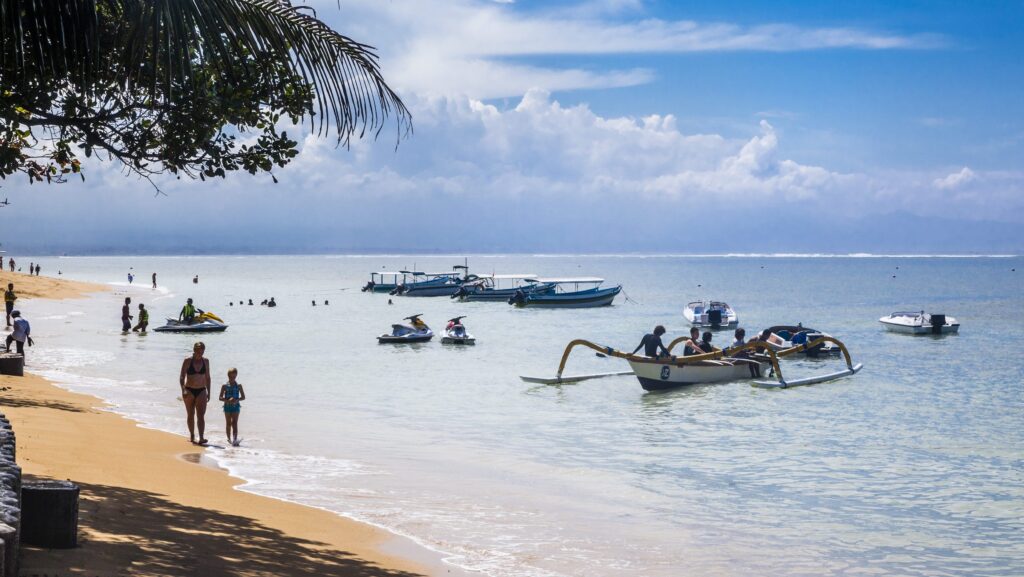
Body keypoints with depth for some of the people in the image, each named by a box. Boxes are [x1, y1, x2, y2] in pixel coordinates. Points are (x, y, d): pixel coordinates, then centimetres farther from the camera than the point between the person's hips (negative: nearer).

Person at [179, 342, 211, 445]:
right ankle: (192, 435, 24)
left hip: (201, 391, 1)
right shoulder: (188, 361, -5)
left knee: (201, 415, -10)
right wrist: (183, 390, -19)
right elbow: (182, 377, -6)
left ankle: (201, 438, -19)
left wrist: (208, 392, 11)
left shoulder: (205, 361, 4)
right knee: (191, 415, 10)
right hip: (189, 391, -1)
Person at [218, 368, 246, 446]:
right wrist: (228, 400, -19)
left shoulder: (238, 386, 2)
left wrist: (237, 400, -15)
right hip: (227, 406, 1)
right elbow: (220, 398, -2)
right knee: (228, 423, 9)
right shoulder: (225, 386, 1)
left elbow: (243, 397, 4)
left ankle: (235, 439, -21)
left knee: (234, 423, -11)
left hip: (236, 406, -1)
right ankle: (229, 439, 21)